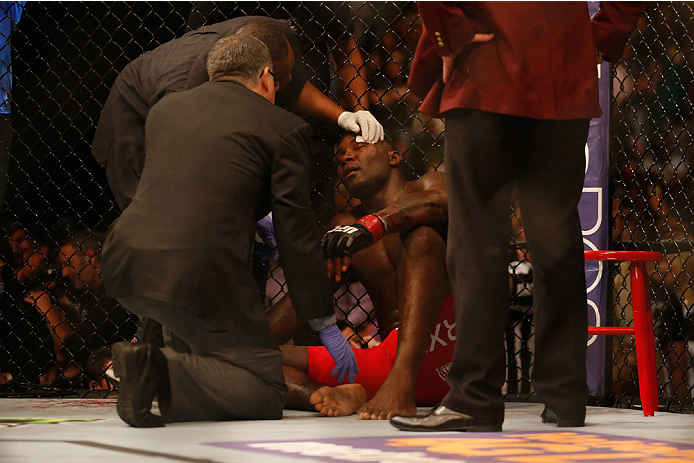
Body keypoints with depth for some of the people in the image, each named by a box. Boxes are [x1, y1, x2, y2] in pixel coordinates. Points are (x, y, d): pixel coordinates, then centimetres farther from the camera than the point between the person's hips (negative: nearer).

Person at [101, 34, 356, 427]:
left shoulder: (165, 108, 21)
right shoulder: (285, 129, 5)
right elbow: (295, 235, 3)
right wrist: (326, 324, 10)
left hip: (125, 266, 6)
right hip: (201, 277, -6)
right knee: (266, 393, 4)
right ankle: (159, 371, -16)